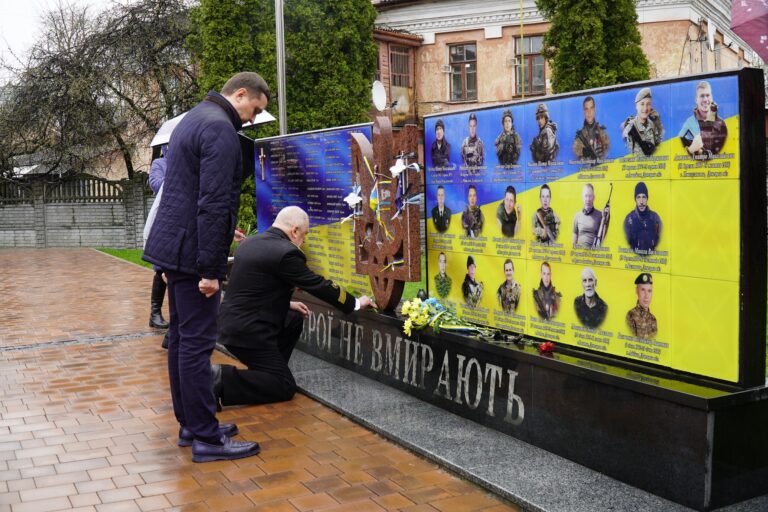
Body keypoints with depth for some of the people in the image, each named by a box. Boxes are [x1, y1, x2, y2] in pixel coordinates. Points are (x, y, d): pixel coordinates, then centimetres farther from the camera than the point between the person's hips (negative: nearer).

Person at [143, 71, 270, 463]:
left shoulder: (194, 119, 17)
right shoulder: (220, 128, -16)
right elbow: (213, 203, -22)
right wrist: (210, 268, -22)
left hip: (173, 245, 11)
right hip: (192, 251, -11)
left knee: (181, 338, 14)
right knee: (197, 343, -5)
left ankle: (189, 424, 25)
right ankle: (206, 438, 3)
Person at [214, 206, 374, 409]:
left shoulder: (250, 243, 10)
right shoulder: (286, 252, -16)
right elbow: (319, 285, -9)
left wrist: (287, 304, 23)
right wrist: (356, 303, 4)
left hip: (232, 321, 9)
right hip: (247, 331, -9)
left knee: (294, 320, 24)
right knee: (285, 388, -2)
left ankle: (271, 369, 20)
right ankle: (221, 380, -13)